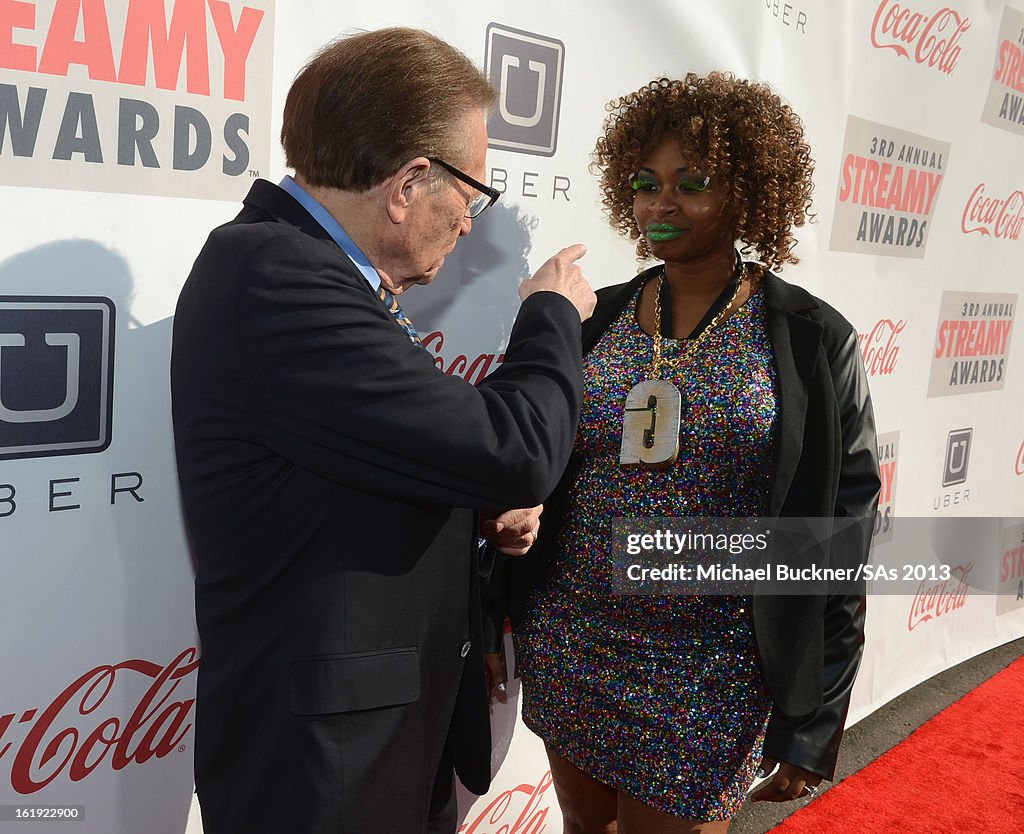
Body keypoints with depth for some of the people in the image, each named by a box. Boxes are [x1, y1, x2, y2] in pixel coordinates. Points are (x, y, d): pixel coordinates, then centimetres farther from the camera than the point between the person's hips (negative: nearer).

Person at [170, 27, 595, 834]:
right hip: (327, 751, -8)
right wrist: (552, 314, -9)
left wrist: (486, 506, -2)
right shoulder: (276, 276, -25)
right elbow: (514, 450, -26)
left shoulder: (296, 262, 4)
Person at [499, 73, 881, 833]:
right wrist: (504, 612, -1)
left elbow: (839, 539, -6)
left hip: (706, 676, -3)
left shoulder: (813, 340, -8)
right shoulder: (597, 317, 0)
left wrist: (815, 721, -5)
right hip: (567, 647, 4)